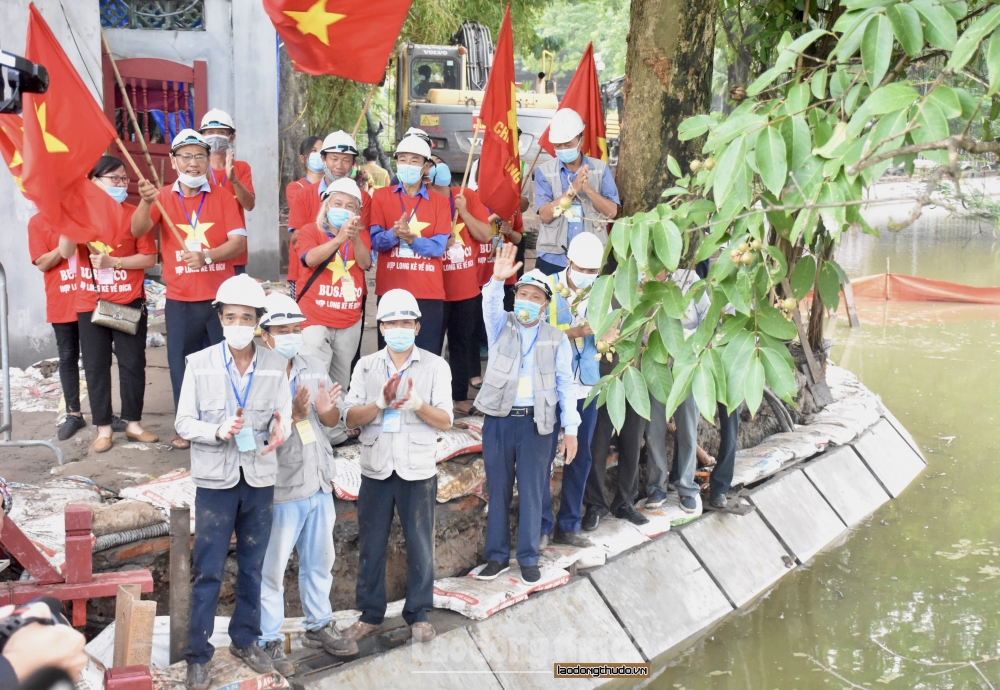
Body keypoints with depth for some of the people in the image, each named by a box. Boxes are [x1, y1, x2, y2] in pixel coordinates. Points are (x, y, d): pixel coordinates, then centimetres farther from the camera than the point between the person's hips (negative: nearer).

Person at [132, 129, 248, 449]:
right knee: (182, 363, 6)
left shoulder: (223, 198, 1)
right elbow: (137, 230, -14)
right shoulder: (163, 197, 2)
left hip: (221, 297, 0)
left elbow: (239, 241, -7)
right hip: (180, 300, 0)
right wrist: (146, 202, -34)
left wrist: (207, 256, -25)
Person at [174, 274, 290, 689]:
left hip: (260, 479, 2)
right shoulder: (199, 364, -5)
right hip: (215, 480, -2)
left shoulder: (275, 366, -2)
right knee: (208, 571, 3)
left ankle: (245, 640, 30)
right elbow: (183, 423, -5)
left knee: (253, 566, 13)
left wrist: (279, 430, -28)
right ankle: (198, 655, 14)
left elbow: (284, 419, -5)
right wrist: (219, 431, -23)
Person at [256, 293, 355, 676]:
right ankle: (269, 641, 19)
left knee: (319, 560, 20)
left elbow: (333, 421, 9)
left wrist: (326, 410, -13)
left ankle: (318, 626, 38)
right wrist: (295, 416, -32)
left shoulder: (315, 369, 4)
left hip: (318, 483, 7)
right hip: (280, 489, -7)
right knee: (272, 568, 5)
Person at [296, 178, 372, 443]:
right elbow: (311, 259, -21)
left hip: (350, 321, 4)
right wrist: (339, 238, -34)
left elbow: (365, 263, -9)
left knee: (340, 382, 12)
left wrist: (355, 238, -27)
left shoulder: (361, 234, 9)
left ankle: (335, 429, 22)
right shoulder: (310, 230, -1)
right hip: (315, 318, -4)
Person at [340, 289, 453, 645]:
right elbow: (350, 418, -2)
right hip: (376, 469, 2)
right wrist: (380, 403, -20)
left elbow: (445, 420, -5)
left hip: (418, 471, -2)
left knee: (420, 545, 5)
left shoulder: (435, 366, 0)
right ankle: (370, 613, 24)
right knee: (371, 545, 9)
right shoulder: (366, 366, 5)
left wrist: (418, 404, -23)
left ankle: (418, 614, 20)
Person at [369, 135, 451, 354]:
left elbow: (439, 246, -4)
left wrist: (411, 239, -21)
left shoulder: (440, 202, 7)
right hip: (390, 290, 0)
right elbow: (376, 240, -2)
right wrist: (394, 234, -23)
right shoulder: (381, 196, 8)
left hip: (429, 292, 0)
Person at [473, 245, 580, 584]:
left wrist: (570, 429, -1)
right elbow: (491, 305, -17)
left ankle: (528, 557, 17)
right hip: (499, 419, 1)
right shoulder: (501, 325, 6)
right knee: (498, 490, 8)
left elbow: (565, 385, 5)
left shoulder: (557, 339, 6)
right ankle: (497, 556, 18)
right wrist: (497, 279, -37)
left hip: (537, 423, -1)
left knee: (532, 492, 4)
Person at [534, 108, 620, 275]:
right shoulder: (545, 171, 0)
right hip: (553, 258, -1)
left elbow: (612, 212, -4)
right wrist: (573, 189, -20)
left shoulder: (600, 168, 3)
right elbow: (545, 215, -10)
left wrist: (588, 188, -19)